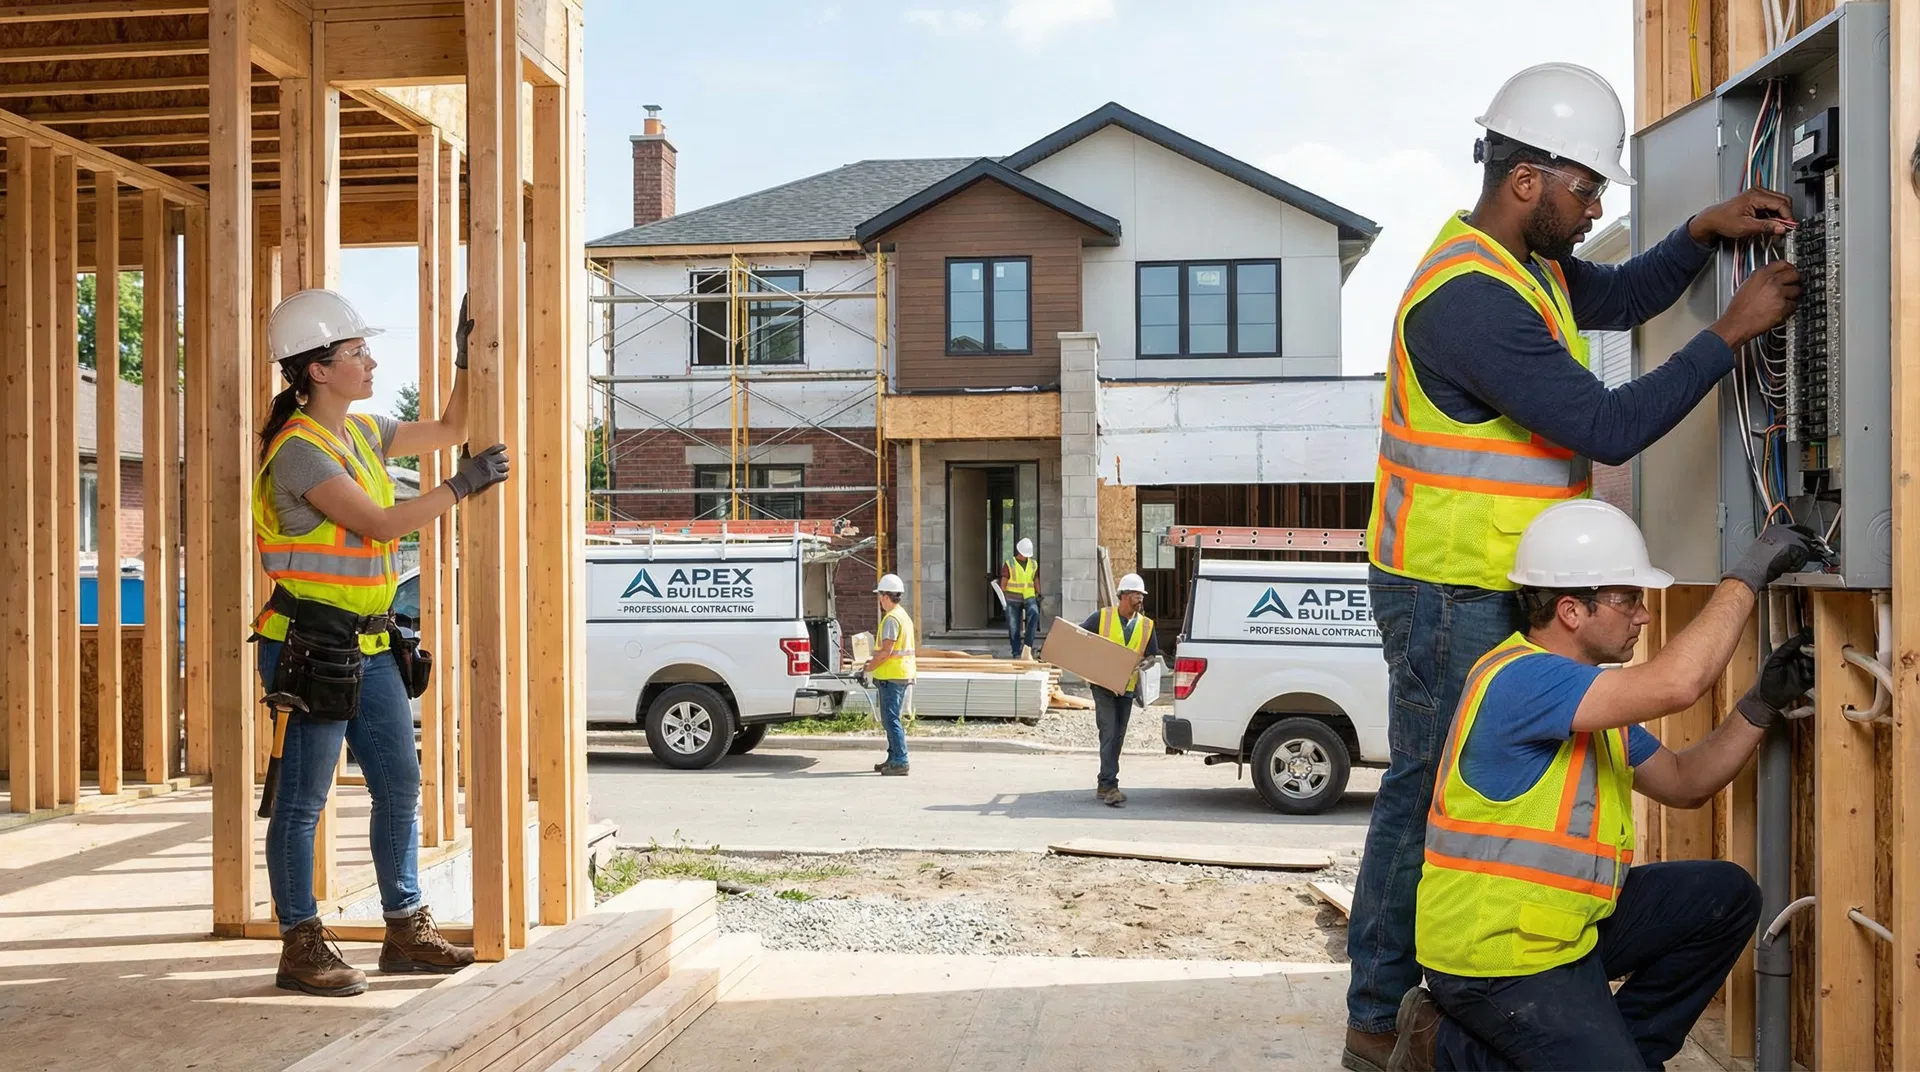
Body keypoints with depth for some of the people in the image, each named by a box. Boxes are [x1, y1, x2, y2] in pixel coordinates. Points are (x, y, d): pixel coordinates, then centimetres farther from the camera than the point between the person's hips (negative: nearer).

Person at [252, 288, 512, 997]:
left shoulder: (362, 433, 12)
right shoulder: (298, 450, -14)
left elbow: (449, 428, 25)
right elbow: (379, 523, -21)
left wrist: (468, 356, 16)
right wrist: (463, 485, -14)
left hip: (367, 647, 9)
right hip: (310, 646, -9)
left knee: (400, 786, 12)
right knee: (302, 800, 1)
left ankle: (406, 930, 23)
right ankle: (301, 947, 11)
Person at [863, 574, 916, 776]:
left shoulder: (891, 619, -16)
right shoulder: (903, 615, 16)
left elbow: (887, 651, -21)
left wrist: (870, 667, -8)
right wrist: (874, 657, 17)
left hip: (891, 676, -10)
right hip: (903, 675, 10)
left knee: (891, 720, -8)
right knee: (891, 719, 17)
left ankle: (900, 762, -10)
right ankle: (894, 758, 23)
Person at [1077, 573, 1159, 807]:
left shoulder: (1146, 625, 8)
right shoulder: (1102, 617, -2)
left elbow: (1151, 655, 13)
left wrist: (1143, 664, -9)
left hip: (1127, 688, 4)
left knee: (1117, 737, 9)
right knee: (1109, 734, -13)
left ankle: (1103, 785, 20)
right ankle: (1109, 786, -15)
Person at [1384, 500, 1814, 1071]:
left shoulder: (1594, 697, 11)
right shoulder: (1519, 679, -24)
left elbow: (1684, 783, 17)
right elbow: (1676, 683, -34)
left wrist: (1762, 703, 3)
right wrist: (1747, 574, -22)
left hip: (1565, 926, 10)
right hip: (1495, 952, -10)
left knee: (1725, 896, 8)